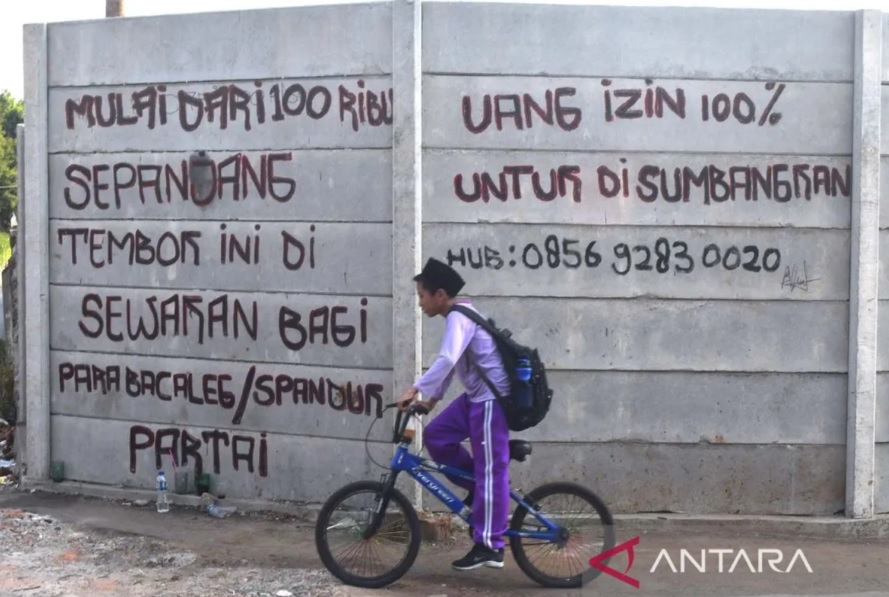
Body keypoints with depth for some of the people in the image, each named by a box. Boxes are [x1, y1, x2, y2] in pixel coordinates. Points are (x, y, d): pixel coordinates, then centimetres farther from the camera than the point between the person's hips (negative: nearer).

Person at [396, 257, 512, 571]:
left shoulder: (459, 318, -17)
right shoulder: (459, 316, 14)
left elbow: (447, 360, -33)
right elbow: (451, 361, 23)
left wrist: (416, 389, -36)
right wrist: (434, 397, 20)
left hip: (492, 398, -10)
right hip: (476, 395, 10)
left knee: (491, 470, -6)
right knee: (435, 435, 6)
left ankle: (489, 546, -3)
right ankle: (478, 486, 18)